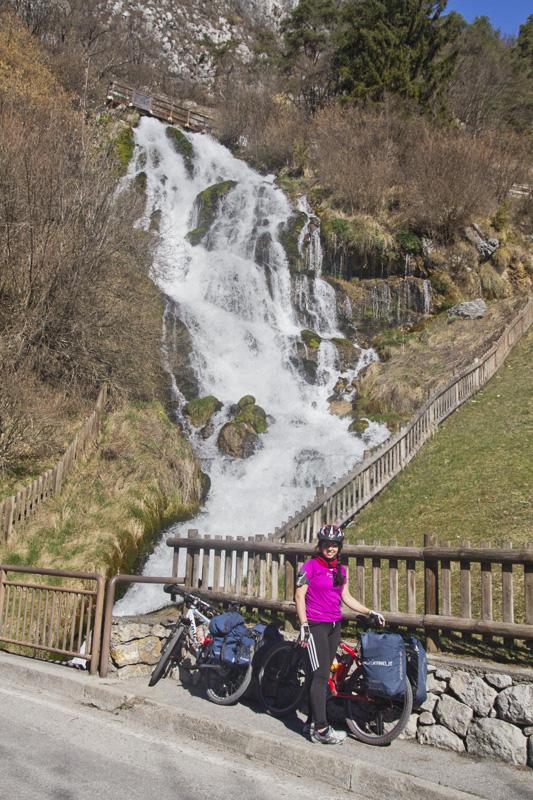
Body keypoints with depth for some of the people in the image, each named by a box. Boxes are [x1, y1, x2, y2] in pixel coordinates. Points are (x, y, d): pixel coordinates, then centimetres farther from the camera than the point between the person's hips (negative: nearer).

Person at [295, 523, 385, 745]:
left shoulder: (340, 569, 11)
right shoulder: (310, 566, -8)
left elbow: (346, 598, 15)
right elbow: (299, 596, -11)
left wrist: (370, 613, 9)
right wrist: (304, 626, -17)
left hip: (334, 626, 7)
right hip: (316, 625, -7)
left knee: (322, 675, 10)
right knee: (321, 675, -10)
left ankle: (311, 722, 19)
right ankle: (321, 729, -6)